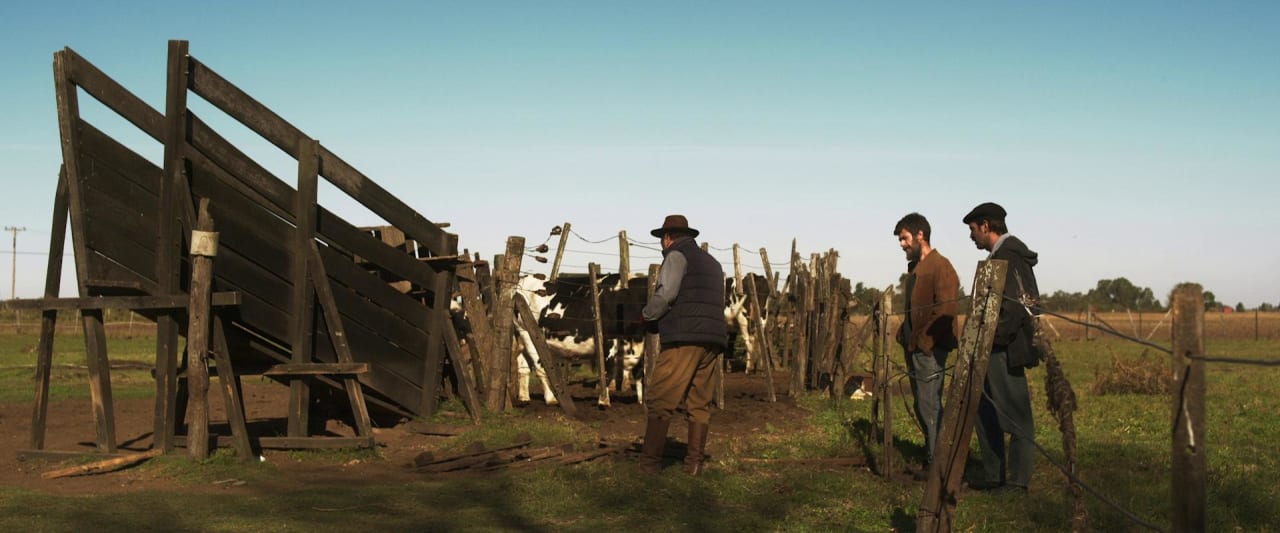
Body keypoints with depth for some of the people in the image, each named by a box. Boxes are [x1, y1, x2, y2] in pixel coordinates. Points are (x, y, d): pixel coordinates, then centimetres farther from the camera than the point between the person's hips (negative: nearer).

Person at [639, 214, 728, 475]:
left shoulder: (677, 255, -1)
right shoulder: (712, 264, 25)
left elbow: (665, 295, -15)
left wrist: (648, 314, 5)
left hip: (683, 340, -8)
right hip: (711, 343, 8)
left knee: (660, 401, -5)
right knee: (699, 403, 10)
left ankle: (650, 461, -7)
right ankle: (694, 462, 4)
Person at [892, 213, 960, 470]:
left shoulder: (940, 267, -12)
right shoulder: (914, 267, 17)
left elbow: (945, 310, -18)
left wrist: (923, 340, -19)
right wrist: (905, 336, 13)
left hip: (930, 349, -9)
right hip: (913, 347, 10)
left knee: (929, 405, -7)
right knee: (921, 403, 13)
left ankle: (936, 461, -1)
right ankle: (932, 452, 22)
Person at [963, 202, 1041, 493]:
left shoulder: (1009, 255, -14)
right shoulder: (999, 255, 16)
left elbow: (1021, 303, -23)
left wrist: (995, 338, -18)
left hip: (1004, 351, -11)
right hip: (994, 351, 11)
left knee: (1016, 415, -3)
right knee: (986, 412, 15)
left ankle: (1018, 480, 4)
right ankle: (993, 476, 22)